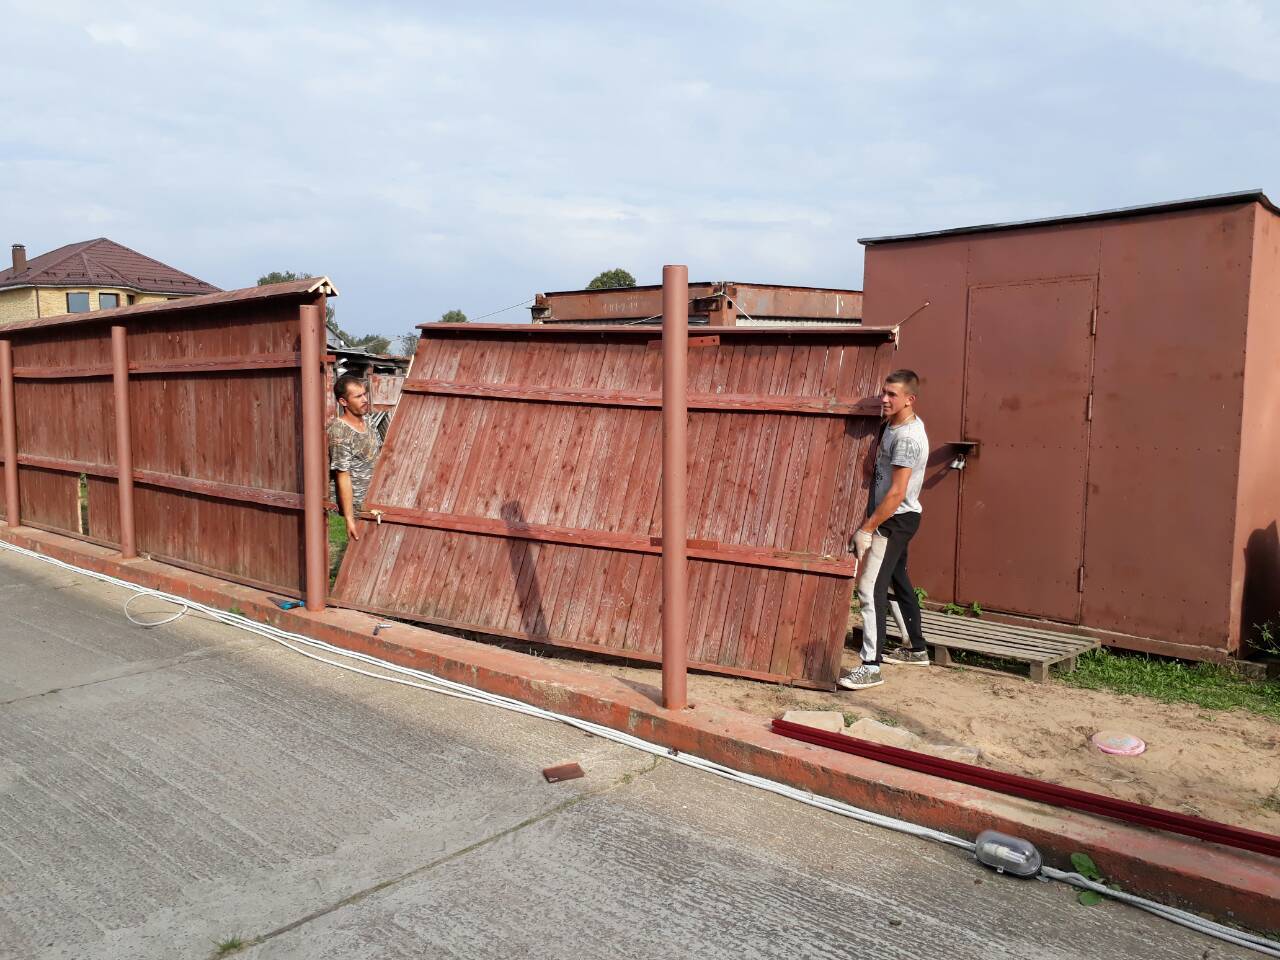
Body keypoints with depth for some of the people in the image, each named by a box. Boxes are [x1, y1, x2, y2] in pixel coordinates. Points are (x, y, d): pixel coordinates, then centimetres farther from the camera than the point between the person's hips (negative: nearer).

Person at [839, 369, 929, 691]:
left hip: (895, 519, -10)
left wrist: (867, 529, -22)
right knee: (899, 581, 20)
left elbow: (897, 493, -25)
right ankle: (916, 648, 35)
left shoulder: (907, 438, -23)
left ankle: (871, 666, -13)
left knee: (871, 588, -14)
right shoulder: (894, 425, 7)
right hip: (894, 518, 10)